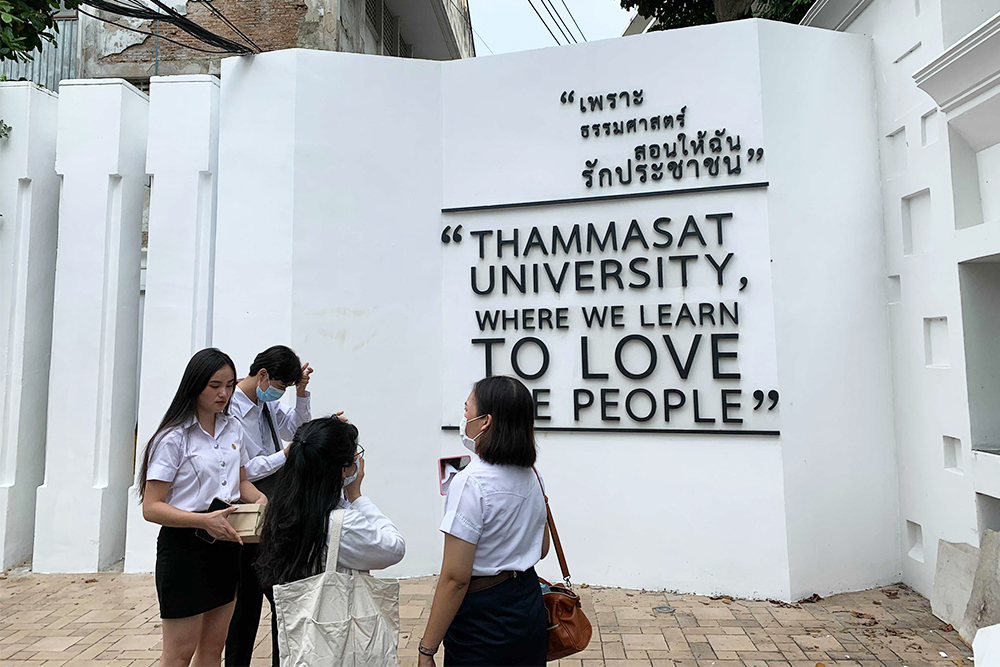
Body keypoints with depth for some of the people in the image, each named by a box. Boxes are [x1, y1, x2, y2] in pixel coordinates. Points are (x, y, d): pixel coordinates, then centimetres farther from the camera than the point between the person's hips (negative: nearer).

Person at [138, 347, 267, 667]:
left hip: (226, 544, 6)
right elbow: (151, 508, -15)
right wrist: (204, 520, -28)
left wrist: (260, 499, -4)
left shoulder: (233, 429, 7)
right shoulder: (173, 438, -12)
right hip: (185, 548, -6)